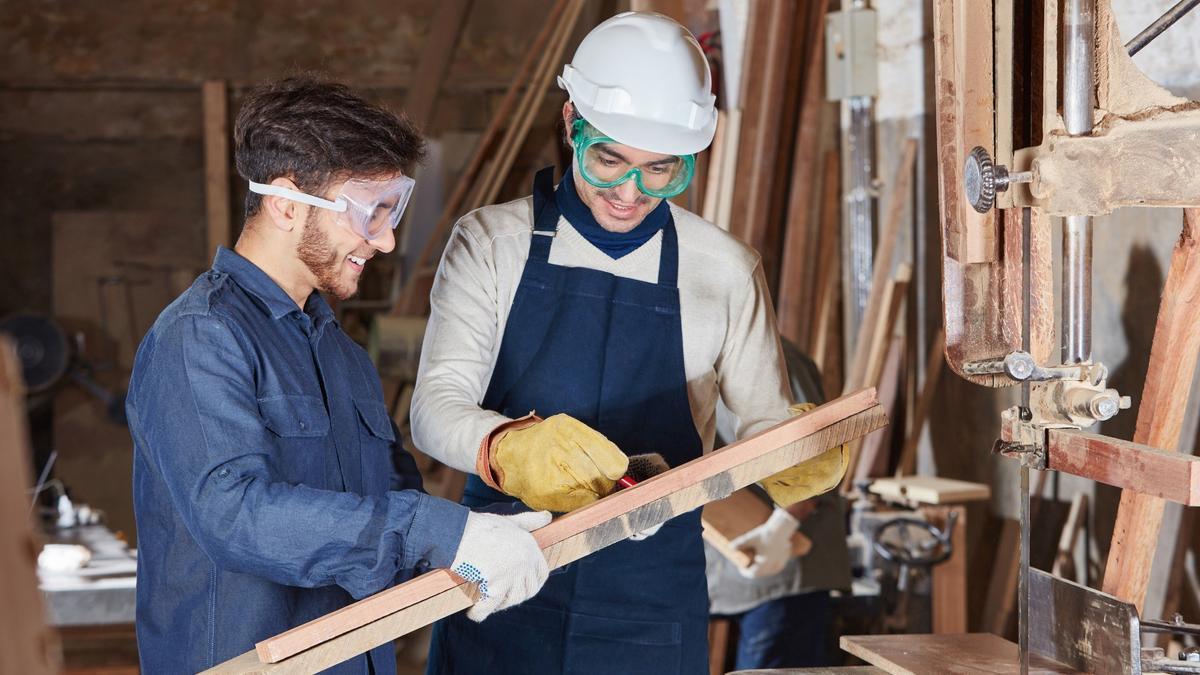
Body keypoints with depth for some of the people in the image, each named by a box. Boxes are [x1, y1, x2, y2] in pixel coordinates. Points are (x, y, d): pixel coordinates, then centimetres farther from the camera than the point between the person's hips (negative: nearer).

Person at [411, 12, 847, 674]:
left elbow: (764, 423, 7)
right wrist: (509, 448, -33)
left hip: (652, 603, 1)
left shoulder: (727, 271, 1)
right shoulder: (490, 241, -2)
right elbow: (435, 407, -11)